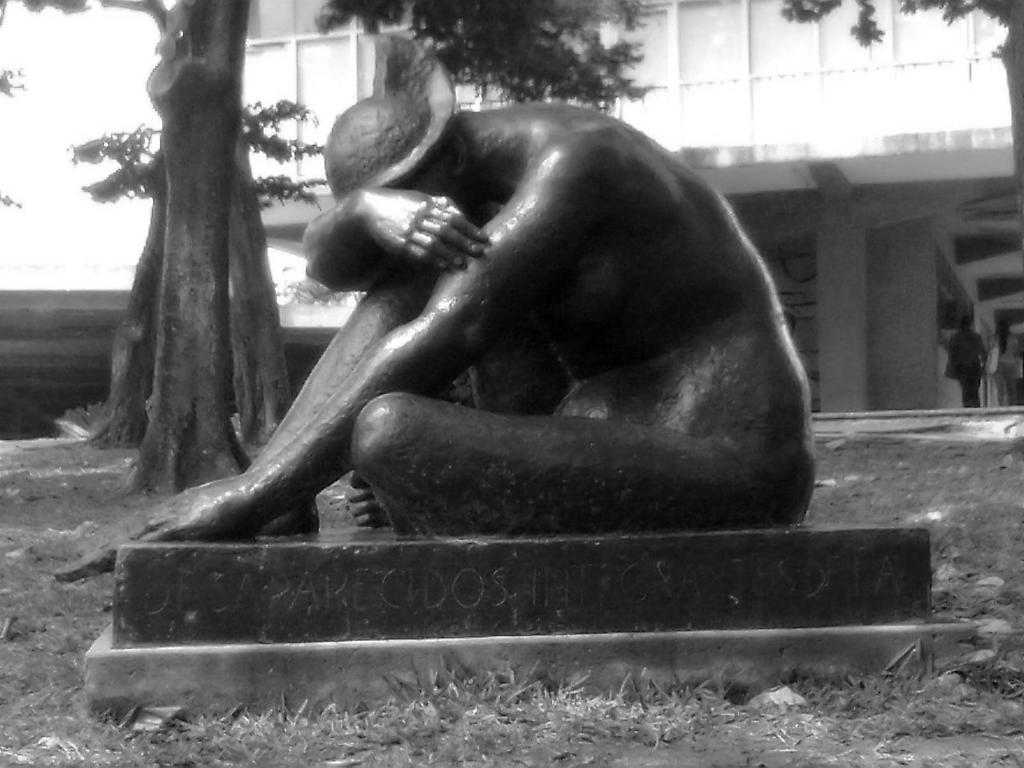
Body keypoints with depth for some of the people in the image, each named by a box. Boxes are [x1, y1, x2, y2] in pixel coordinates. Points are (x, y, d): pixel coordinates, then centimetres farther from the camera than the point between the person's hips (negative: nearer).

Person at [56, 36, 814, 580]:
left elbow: (445, 339, -25)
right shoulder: (477, 156, 8)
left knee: (387, 432, -27)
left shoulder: (570, 161, -19)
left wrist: (258, 492, -25)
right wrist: (371, 214, -27)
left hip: (714, 479, -9)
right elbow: (332, 259, -1)